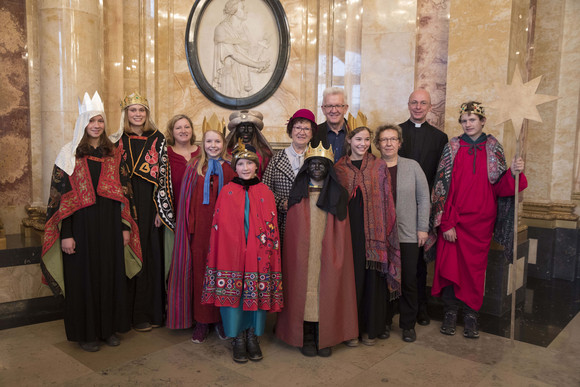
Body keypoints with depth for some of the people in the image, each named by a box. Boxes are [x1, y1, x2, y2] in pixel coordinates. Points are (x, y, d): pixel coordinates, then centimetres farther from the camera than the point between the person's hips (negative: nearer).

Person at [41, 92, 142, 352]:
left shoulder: (114, 154, 7)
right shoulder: (70, 154, -2)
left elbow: (124, 192, 8)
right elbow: (61, 196, -5)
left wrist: (125, 227, 3)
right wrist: (65, 233, -11)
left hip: (110, 224, 3)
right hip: (81, 225, -3)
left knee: (111, 274, 9)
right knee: (83, 276, 5)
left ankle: (109, 327, 24)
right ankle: (86, 332, 20)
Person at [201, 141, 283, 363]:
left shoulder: (265, 193, 7)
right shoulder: (227, 192, 4)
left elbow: (272, 228, 7)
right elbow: (219, 226, 3)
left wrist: (268, 247, -2)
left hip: (258, 254, 1)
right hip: (232, 253, -1)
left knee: (258, 292, 3)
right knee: (233, 293, 0)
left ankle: (253, 336, 20)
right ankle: (238, 338, 15)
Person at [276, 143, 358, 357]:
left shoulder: (338, 194, 6)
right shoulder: (299, 194, 6)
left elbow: (341, 231, 4)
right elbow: (292, 229, 5)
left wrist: (337, 255, -4)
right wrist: (295, 253, -4)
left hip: (328, 254, 0)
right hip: (303, 254, 0)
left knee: (326, 290, 2)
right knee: (305, 289, 1)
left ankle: (325, 337, 16)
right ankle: (307, 337, 15)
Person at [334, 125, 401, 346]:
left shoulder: (379, 167, 6)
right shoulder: (339, 168, 7)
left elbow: (386, 202, 3)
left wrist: (385, 232, -4)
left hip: (373, 229, 0)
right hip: (348, 230, 0)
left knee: (372, 277, 4)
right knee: (351, 277, 3)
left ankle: (371, 328, 19)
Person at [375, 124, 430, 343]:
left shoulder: (412, 166, 3)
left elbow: (424, 198, 4)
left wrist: (423, 228, -1)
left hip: (408, 235, 0)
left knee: (408, 281, 5)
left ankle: (408, 324, 21)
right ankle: (385, 321, 26)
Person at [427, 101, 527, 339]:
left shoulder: (493, 147, 5)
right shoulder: (452, 147, 1)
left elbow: (498, 186, 3)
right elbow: (443, 185, -4)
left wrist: (512, 172, -18)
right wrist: (446, 223, -11)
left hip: (480, 220, 1)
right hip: (453, 218, -1)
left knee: (475, 267, 6)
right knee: (449, 265, -1)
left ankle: (471, 315, 20)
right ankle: (451, 312, 16)